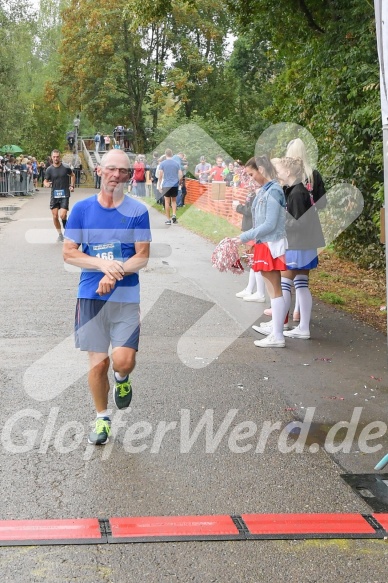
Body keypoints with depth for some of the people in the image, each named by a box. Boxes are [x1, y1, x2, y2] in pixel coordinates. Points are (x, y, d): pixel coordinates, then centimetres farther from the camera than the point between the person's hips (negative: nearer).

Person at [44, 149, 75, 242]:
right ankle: (60, 234, 23)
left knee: (62, 215, -16)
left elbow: (72, 175, 14)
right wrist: (47, 184, -19)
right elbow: (45, 181, 4)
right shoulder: (49, 169, -1)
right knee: (55, 216, 5)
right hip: (54, 195, 2)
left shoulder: (66, 167, -4)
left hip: (65, 194, -2)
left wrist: (72, 186, 3)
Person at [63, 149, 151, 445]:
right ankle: (102, 418, 26)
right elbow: (69, 252, 1)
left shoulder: (137, 211, -2)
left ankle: (122, 380, 26)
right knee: (98, 362, 5)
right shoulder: (82, 208, 2)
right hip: (90, 296, 1)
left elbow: (142, 257, -4)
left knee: (123, 360, -12)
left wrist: (114, 274, -20)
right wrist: (103, 264, -15)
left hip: (126, 296, -1)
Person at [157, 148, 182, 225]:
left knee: (167, 202, 3)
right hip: (175, 185, 2)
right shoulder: (177, 163, 3)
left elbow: (160, 175, -8)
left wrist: (159, 185, -3)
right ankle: (174, 215, -1)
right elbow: (181, 174, 0)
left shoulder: (162, 163, -3)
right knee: (174, 201, 16)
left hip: (166, 185, -2)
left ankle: (168, 219, 5)